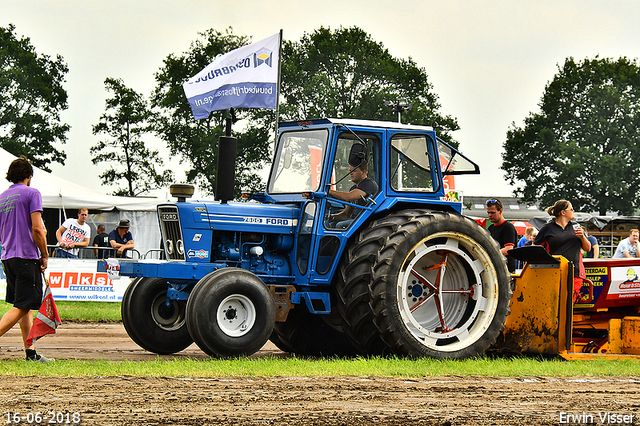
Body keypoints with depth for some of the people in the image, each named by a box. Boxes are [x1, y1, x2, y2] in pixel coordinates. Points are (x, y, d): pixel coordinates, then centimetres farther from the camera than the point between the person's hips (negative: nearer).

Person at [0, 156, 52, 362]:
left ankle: (30, 351, 11)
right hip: (27, 256, -7)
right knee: (22, 306, -6)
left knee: (25, 306, 12)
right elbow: (37, 229, -14)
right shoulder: (32, 193, -6)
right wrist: (45, 255, -4)